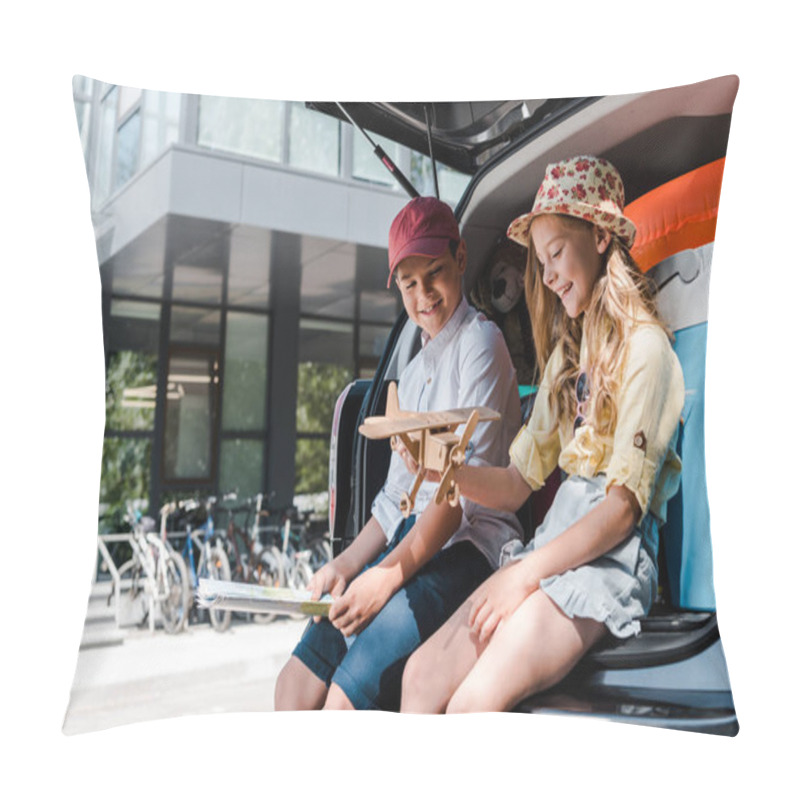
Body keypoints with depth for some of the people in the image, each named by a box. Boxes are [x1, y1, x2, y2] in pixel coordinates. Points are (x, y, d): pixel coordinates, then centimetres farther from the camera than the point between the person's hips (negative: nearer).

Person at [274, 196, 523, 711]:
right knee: (296, 682, -6)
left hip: (471, 544, -8)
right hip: (411, 541, 8)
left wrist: (393, 571, -20)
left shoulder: (480, 340, -4)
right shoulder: (413, 373, 22)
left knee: (347, 694, -24)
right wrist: (347, 564, 3)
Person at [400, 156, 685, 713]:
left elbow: (624, 505, -13)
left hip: (611, 558, -7)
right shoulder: (566, 353, 19)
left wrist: (526, 573, -16)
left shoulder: (644, 348, -7)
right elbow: (518, 484, 13)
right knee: (422, 673, -11)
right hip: (552, 549, 7)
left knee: (474, 701, -25)